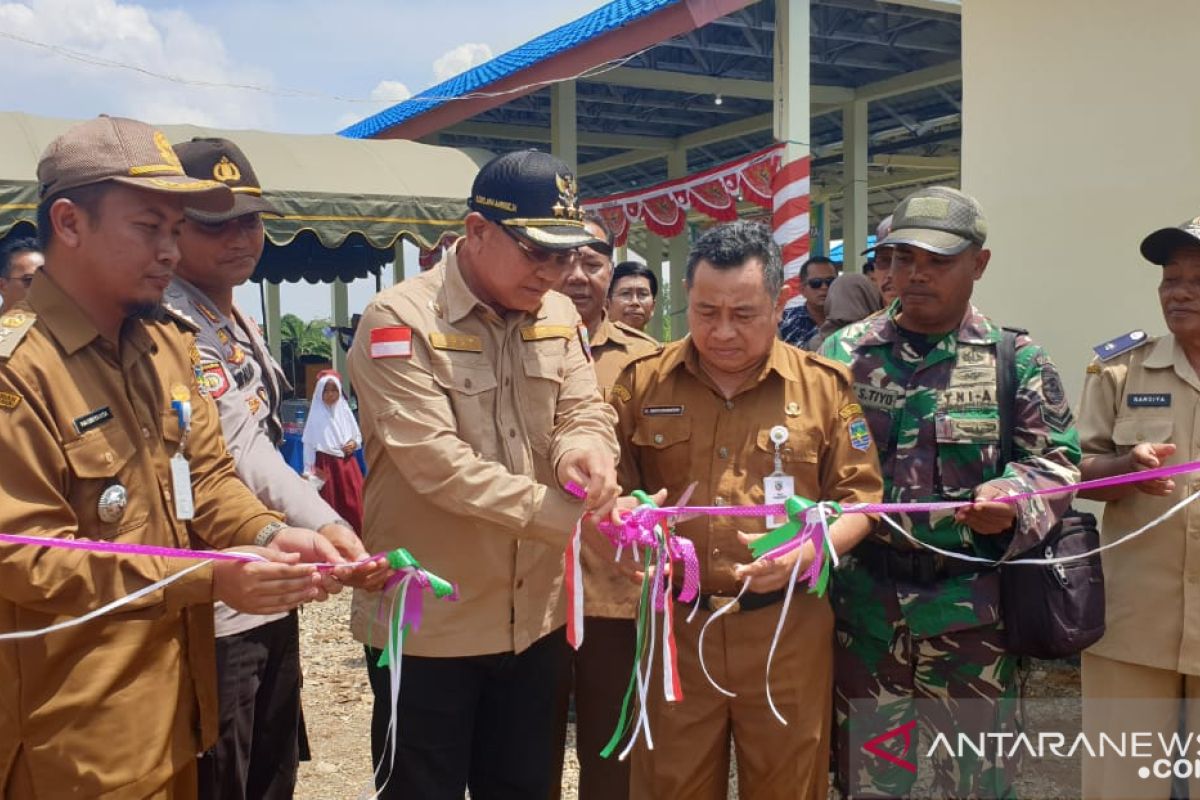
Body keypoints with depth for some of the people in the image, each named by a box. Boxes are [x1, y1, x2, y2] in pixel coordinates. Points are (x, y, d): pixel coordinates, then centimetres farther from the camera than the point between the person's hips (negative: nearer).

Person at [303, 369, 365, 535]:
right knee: (330, 506, 1)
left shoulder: (345, 411, 2)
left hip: (347, 463, 3)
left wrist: (354, 444, -9)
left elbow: (358, 436, 13)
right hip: (325, 464, -3)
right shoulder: (316, 415, -7)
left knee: (353, 504, 4)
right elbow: (309, 445, -6)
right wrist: (310, 473, -9)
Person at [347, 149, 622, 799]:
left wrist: (584, 445, -25)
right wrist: (574, 514, -28)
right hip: (428, 622, -5)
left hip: (536, 616, 6)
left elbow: (585, 409, 1)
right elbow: (439, 463, -25)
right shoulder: (399, 321, -16)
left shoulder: (558, 317, 4)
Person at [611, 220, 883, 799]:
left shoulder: (825, 385, 0)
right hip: (673, 622, 1)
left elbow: (859, 498, 1)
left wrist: (804, 550, -17)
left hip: (787, 627, 0)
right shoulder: (642, 383, 2)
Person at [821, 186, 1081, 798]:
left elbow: (1054, 461, 0)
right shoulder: (842, 353, 4)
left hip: (971, 612, -1)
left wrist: (1014, 501, -19)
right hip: (864, 607, 1)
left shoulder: (1015, 359, 2)